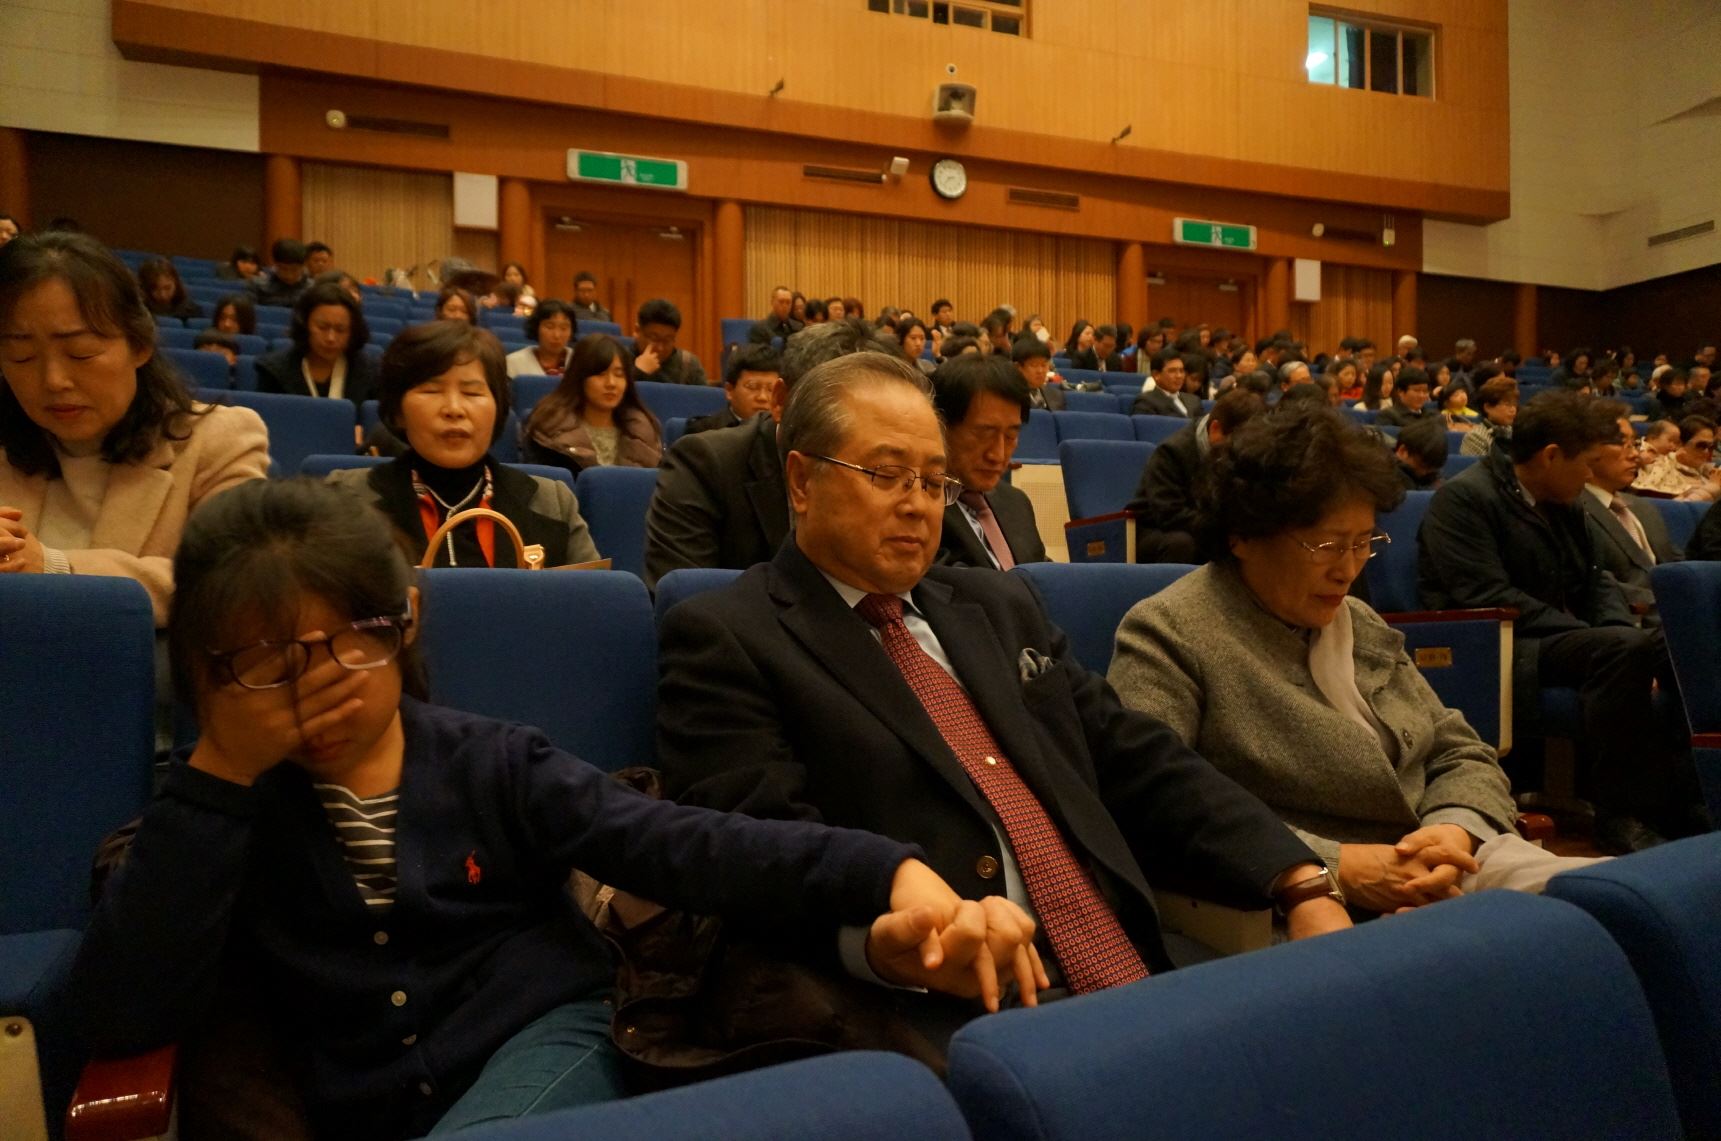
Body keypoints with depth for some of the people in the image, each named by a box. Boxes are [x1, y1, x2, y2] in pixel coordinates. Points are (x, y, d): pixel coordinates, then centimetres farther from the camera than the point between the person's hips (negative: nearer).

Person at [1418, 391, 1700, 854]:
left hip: (1566, 641, 9)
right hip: (1500, 650, -9)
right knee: (1623, 648, -30)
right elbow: (1488, 598, -21)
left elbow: (1594, 578, 19)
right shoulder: (1463, 498, -12)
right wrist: (1606, 638, -19)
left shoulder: (1563, 504, 16)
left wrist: (1623, 634, -5)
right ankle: (1619, 816, -24)